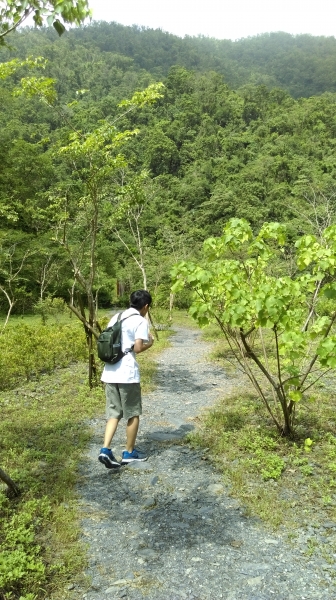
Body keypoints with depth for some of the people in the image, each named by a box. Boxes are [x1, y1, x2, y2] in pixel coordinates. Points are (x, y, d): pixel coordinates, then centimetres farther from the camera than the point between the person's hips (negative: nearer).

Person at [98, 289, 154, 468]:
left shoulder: (116, 317, 16)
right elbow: (137, 348, -14)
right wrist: (149, 344, 5)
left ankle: (105, 450, 0)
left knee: (113, 413, 12)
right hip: (127, 374, -6)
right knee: (133, 414, 10)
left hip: (109, 373, 7)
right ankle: (129, 452, 20)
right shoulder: (141, 321, -6)